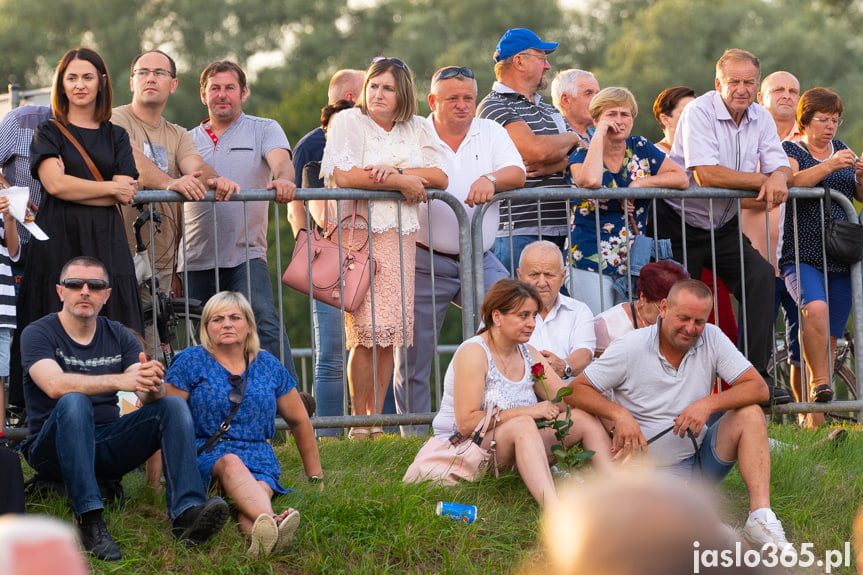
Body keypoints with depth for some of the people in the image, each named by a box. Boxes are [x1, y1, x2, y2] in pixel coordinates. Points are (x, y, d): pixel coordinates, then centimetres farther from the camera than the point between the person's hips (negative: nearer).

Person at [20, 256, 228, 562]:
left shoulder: (120, 336, 10)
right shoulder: (38, 334, -4)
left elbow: (149, 396, -6)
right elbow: (55, 384, -25)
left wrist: (152, 385, -32)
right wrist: (120, 381, -38)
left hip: (107, 445, 4)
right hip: (53, 450, -4)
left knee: (174, 405, -15)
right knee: (73, 402, -34)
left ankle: (186, 513, -36)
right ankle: (89, 520, -40)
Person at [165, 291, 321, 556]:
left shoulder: (269, 366, 16)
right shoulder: (190, 362, 7)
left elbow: (299, 421, 25)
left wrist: (315, 476, 27)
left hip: (259, 461, 3)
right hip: (205, 458, -3)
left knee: (259, 491, -34)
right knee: (231, 464, -39)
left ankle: (262, 535, -68)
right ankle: (272, 521, -67)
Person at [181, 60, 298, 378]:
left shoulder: (264, 129, 9)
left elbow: (281, 161, -10)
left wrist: (283, 179, -34)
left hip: (246, 255, -3)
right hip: (195, 260, 4)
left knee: (265, 323, -22)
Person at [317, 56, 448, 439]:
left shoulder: (417, 129, 15)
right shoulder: (348, 122, 1)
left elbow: (440, 178, 3)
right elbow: (344, 176, -14)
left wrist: (395, 170, -12)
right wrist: (404, 182, -10)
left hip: (400, 235, 5)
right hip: (359, 234, -5)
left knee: (391, 333, 1)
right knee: (368, 330, -12)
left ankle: (376, 419, 7)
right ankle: (359, 424, -5)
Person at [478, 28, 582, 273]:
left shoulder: (549, 111, 23)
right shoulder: (494, 107, -3)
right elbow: (536, 149, -18)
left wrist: (554, 165, -8)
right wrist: (571, 138, 4)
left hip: (562, 231, 7)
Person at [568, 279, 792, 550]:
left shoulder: (712, 339, -3)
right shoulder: (629, 348, -10)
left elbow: (758, 388, -9)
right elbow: (575, 391, -8)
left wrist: (708, 404, -25)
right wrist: (619, 414, -25)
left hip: (701, 458, 5)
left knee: (750, 415, -21)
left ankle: (760, 516, -26)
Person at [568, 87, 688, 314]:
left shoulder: (641, 149, 8)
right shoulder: (582, 154, -3)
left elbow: (681, 178, 1)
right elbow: (591, 180, -27)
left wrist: (639, 184, -10)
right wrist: (600, 133, -17)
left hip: (634, 264, 4)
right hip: (591, 264, -4)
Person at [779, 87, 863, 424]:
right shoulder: (789, 150, 3)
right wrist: (829, 167, -27)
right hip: (801, 257, -5)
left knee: (829, 339, 2)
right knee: (815, 309, -33)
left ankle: (816, 418, 4)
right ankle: (819, 382, -22)